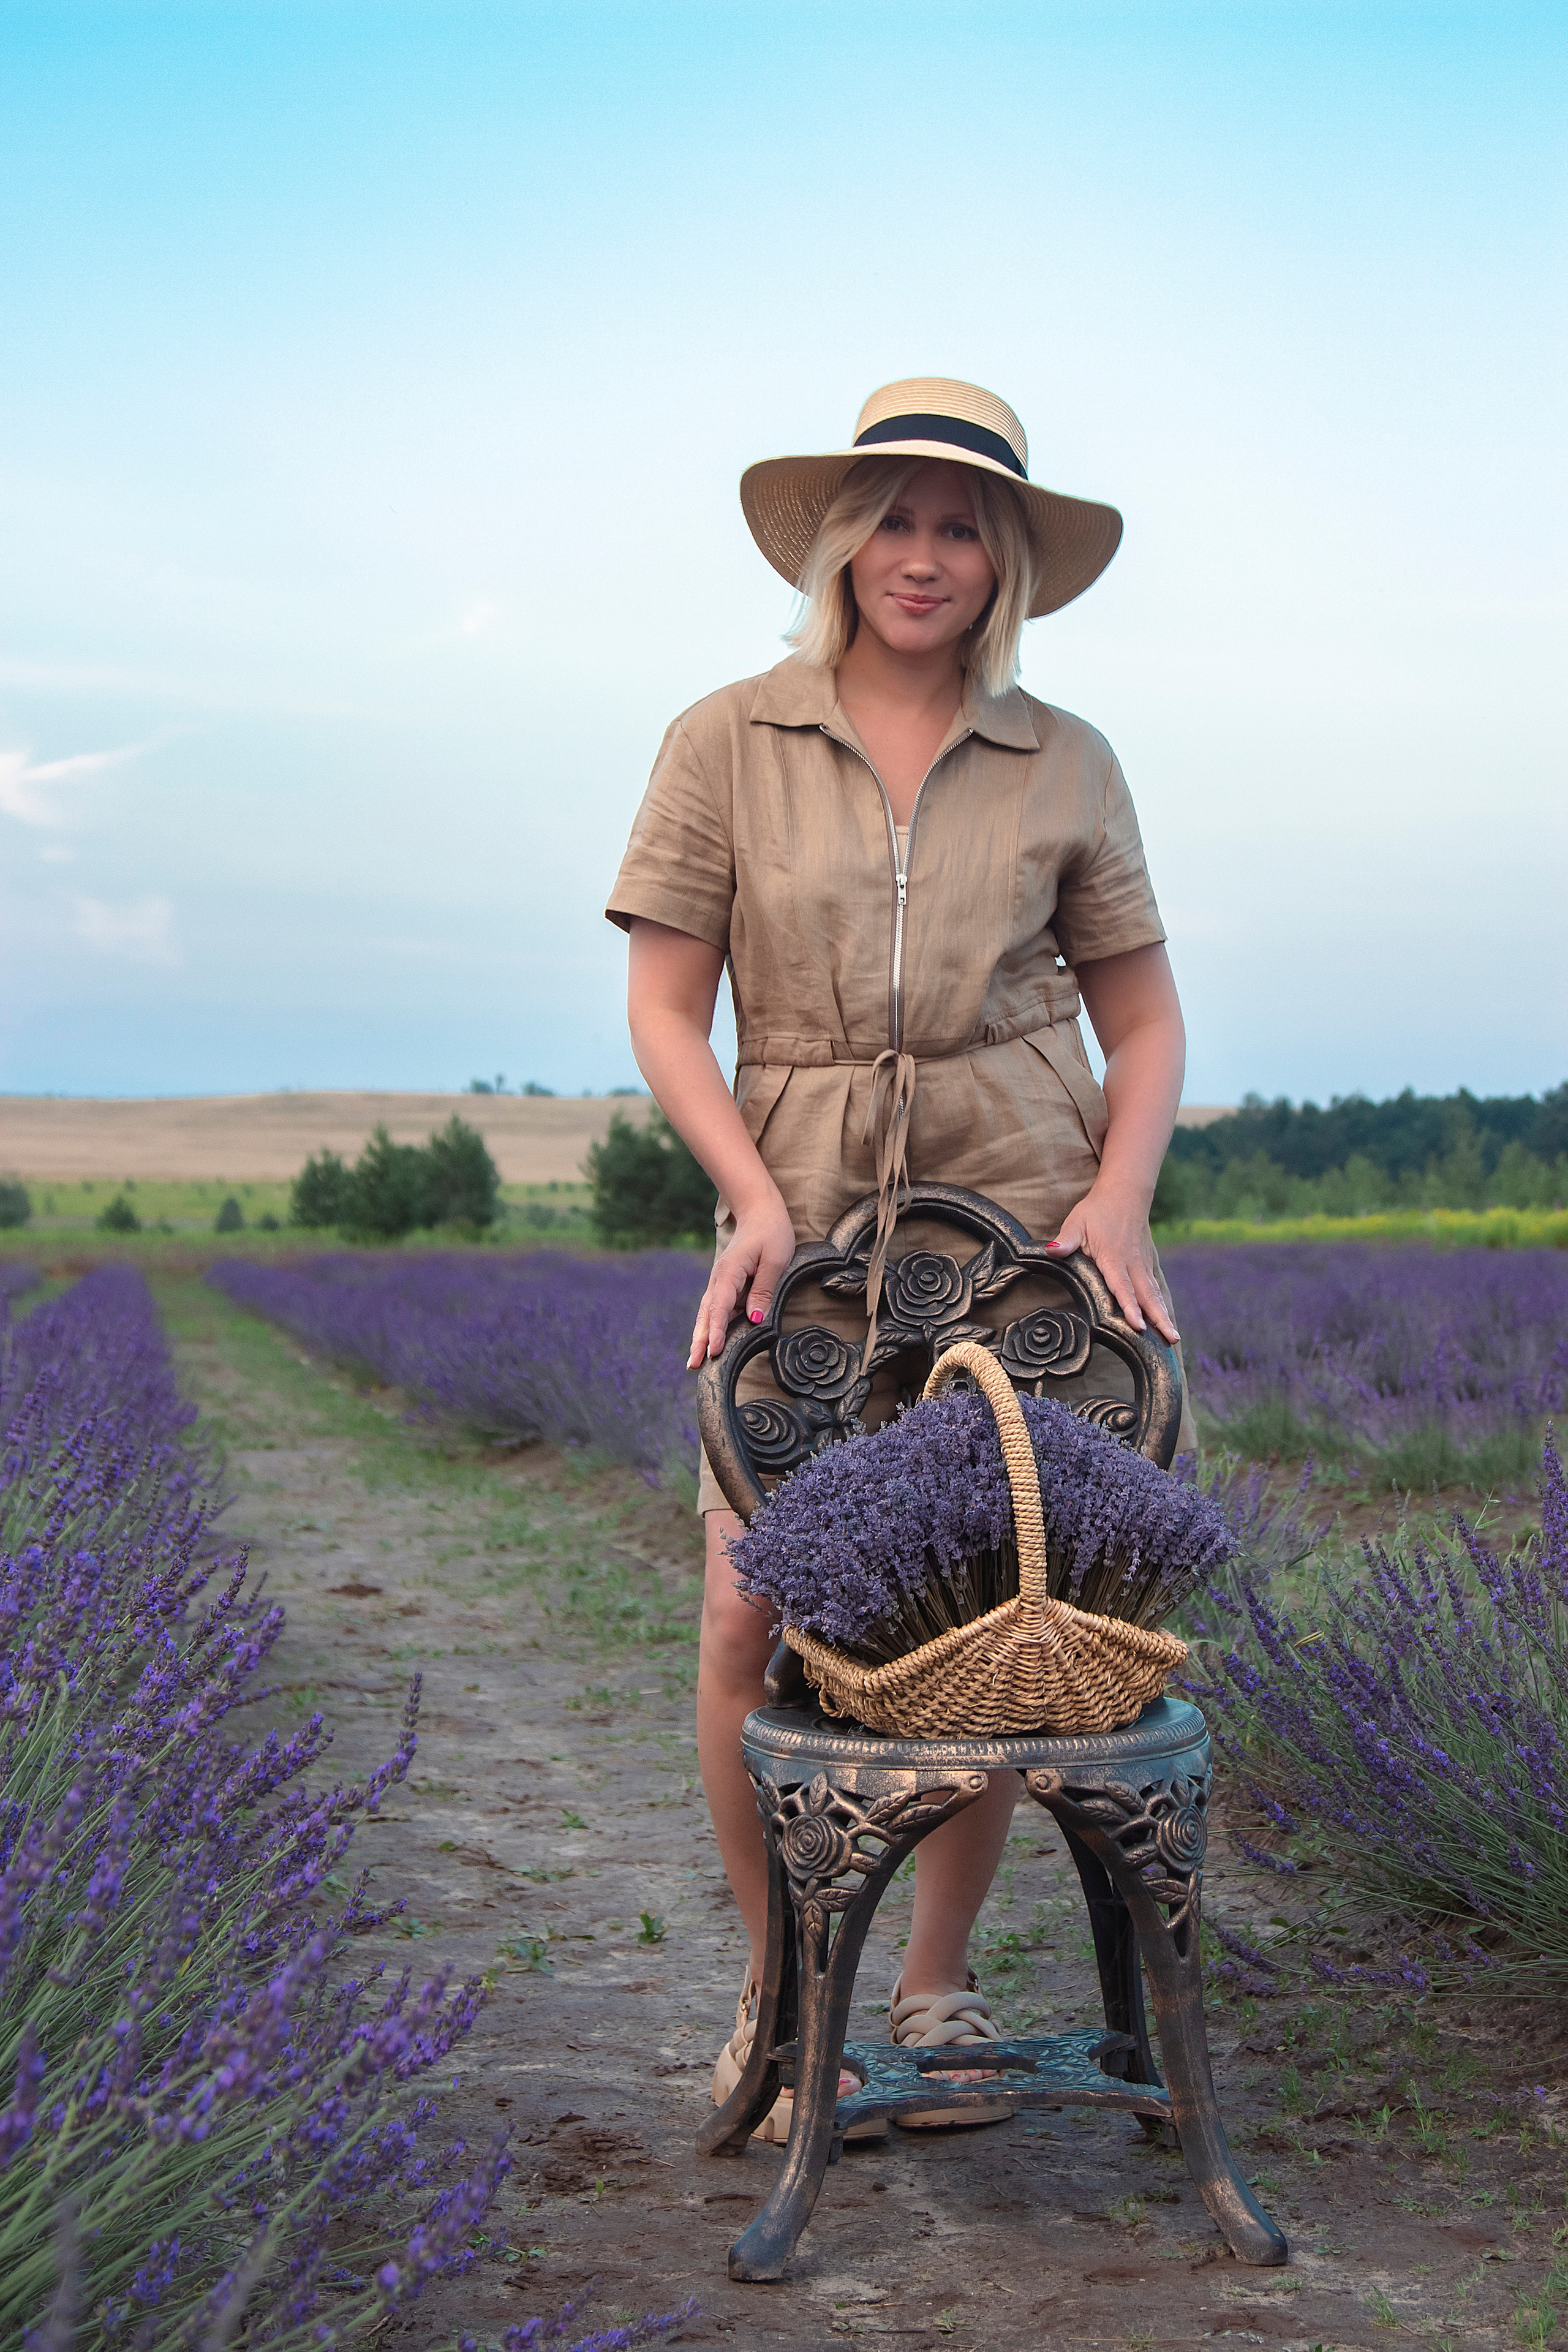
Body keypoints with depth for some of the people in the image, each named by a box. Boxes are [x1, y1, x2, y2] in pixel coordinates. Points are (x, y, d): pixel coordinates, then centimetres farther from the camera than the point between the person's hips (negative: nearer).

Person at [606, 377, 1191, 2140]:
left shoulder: (1066, 768, 5)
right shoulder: (726, 745, 1)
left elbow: (1144, 1022, 8)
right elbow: (662, 1009, -1)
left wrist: (1118, 1198, -9)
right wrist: (756, 1201, -14)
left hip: (1020, 1217, 1)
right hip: (805, 1225, -1)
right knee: (756, 1622, -9)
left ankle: (937, 1983, 21)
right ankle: (775, 1990, 13)